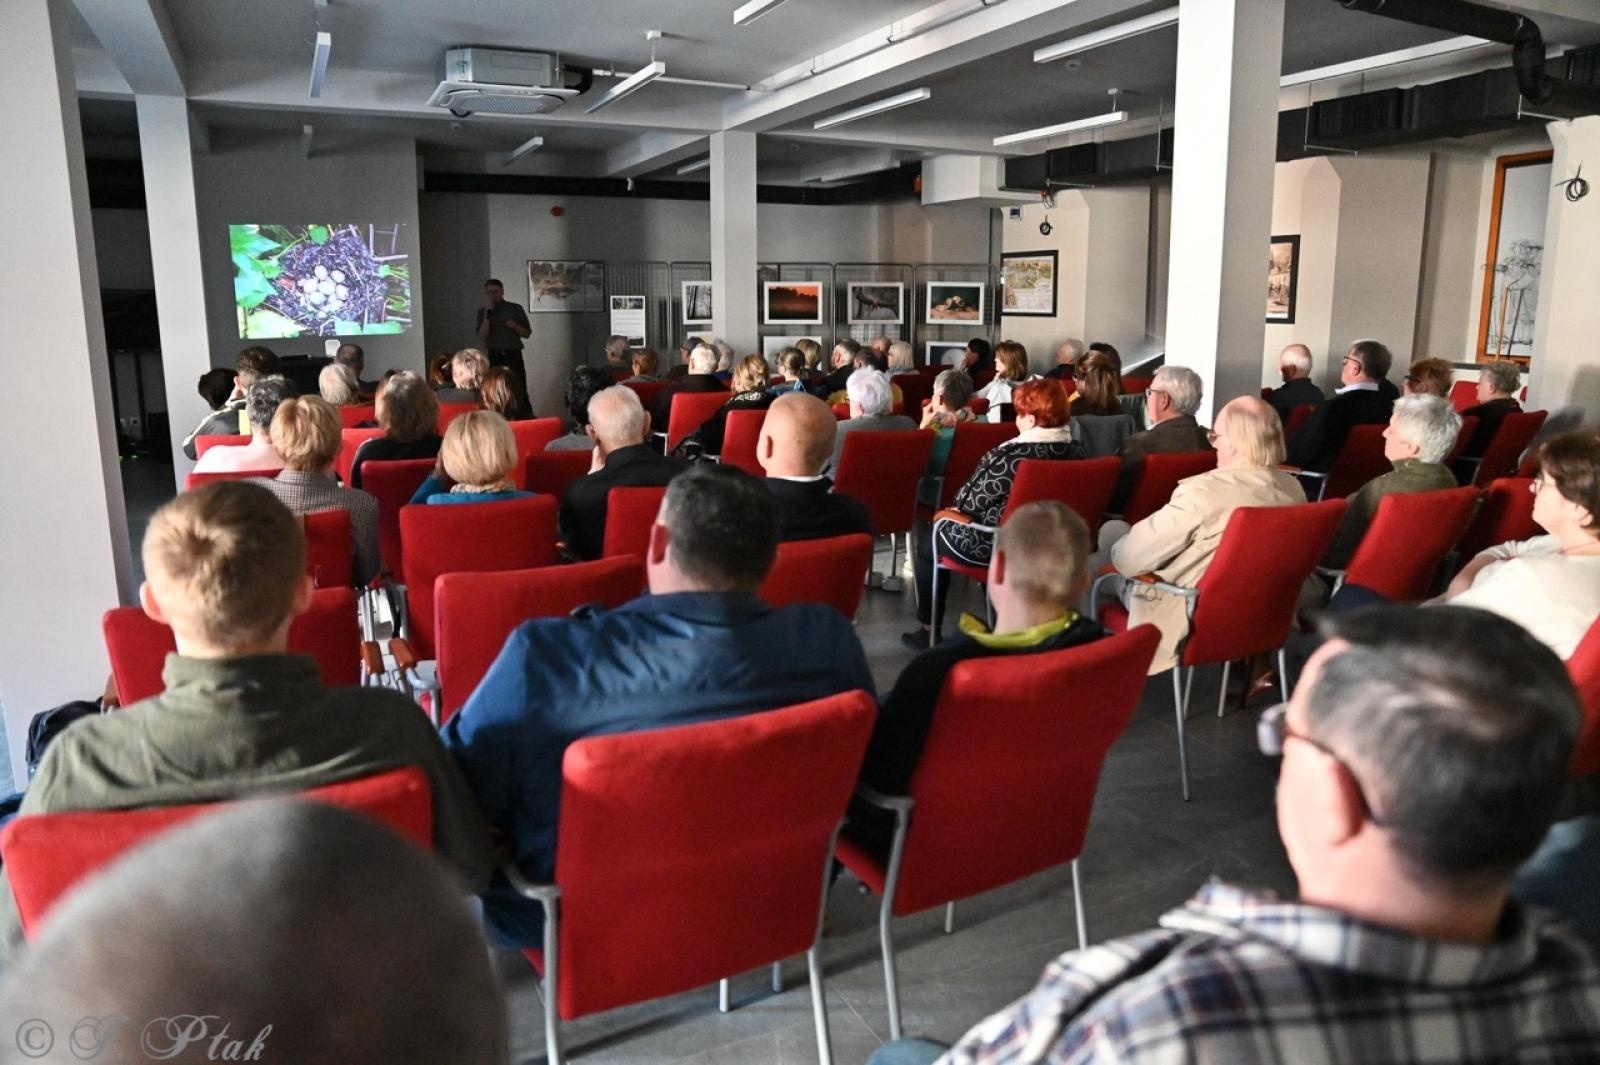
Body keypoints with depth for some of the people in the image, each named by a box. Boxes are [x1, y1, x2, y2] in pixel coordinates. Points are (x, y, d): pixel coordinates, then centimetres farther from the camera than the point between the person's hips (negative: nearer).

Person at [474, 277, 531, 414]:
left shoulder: (516, 309, 5)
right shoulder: (483, 311, 8)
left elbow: (527, 334, 8)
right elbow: (482, 337, -4)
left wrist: (515, 326, -11)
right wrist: (487, 313, -9)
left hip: (514, 356, -1)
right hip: (494, 357, 2)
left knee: (520, 393, -9)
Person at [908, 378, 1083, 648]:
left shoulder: (1007, 456, -24)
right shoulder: (1075, 453, -5)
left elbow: (967, 502, -14)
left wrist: (954, 509, 10)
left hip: (998, 546, -7)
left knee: (926, 535, 17)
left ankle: (929, 628, 24)